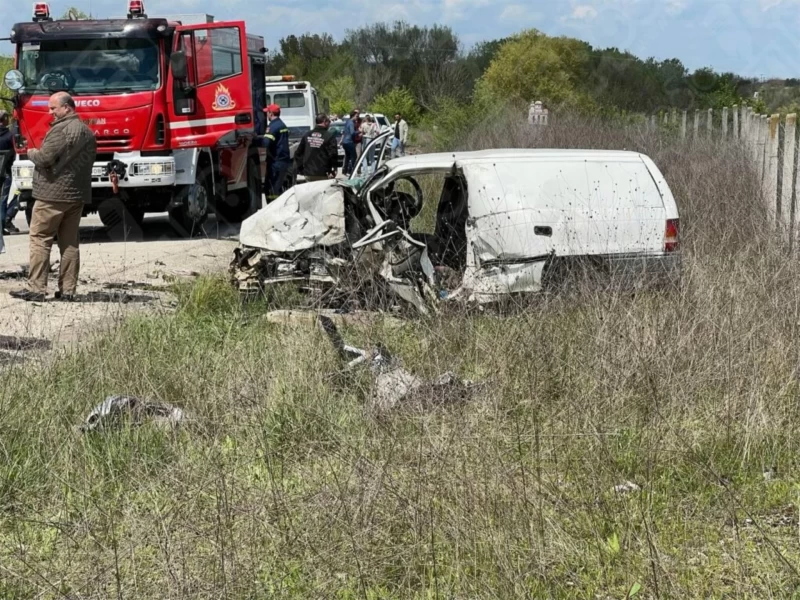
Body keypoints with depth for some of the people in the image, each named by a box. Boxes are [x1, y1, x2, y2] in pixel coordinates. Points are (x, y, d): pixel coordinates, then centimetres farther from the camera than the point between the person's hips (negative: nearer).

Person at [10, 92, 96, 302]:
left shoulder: (61, 129, -14)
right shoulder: (88, 132, 14)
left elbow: (44, 159, -18)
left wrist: (31, 152, 3)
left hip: (53, 193, -8)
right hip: (78, 195, 8)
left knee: (40, 240, -3)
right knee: (70, 242, 9)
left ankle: (36, 288, -6)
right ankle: (68, 290, 9)